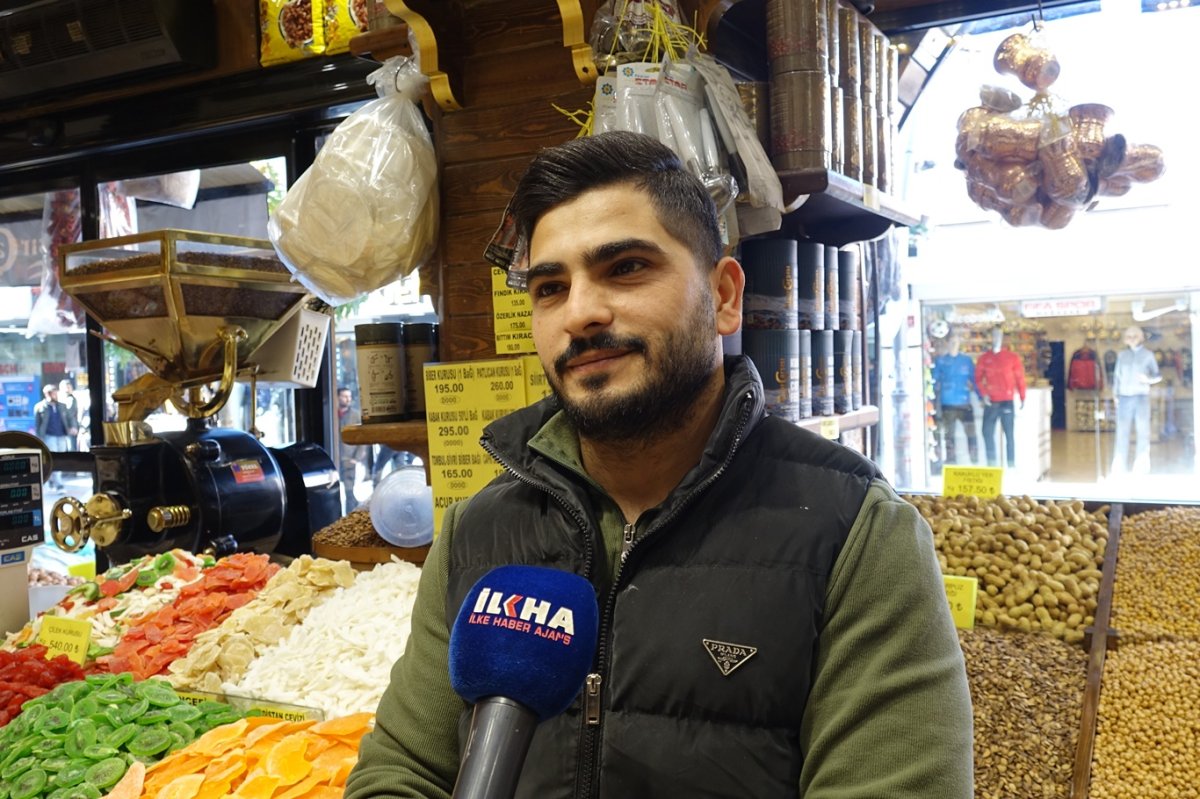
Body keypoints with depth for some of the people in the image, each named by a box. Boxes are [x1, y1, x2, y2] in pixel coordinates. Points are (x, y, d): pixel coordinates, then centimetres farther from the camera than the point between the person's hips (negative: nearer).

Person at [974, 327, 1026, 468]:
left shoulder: (1012, 357, 4)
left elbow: (1020, 378, 3)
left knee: (1009, 433, -2)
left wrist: (1022, 397, -1)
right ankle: (992, 462, 4)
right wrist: (983, 394, -7)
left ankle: (1011, 464, 3)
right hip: (990, 402, 2)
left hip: (1007, 401, -2)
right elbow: (978, 378, 7)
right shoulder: (984, 358, 8)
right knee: (987, 431, -4)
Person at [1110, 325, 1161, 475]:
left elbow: (1158, 375, 6)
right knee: (1122, 432, -1)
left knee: (1143, 431, -4)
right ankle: (1119, 469, 2)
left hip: (1141, 397, -1)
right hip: (1124, 397, 1)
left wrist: (1149, 379, -16)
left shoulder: (1148, 355, 7)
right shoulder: (1122, 355, 12)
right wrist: (1115, 394, 4)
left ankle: (1141, 468, -1)